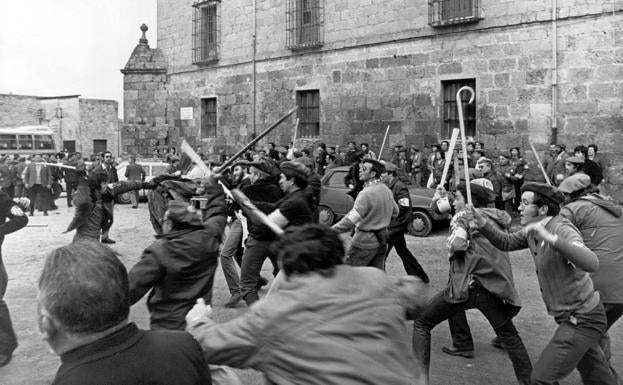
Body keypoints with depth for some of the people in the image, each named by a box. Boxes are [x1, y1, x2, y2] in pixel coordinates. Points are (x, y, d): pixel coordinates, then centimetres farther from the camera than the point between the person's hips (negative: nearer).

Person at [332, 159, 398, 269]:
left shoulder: (367, 193, -21)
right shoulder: (387, 190, 6)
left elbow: (351, 220, -28)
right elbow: (395, 212, 20)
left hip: (365, 243, -8)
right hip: (381, 241, 8)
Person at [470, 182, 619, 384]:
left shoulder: (563, 230, -24)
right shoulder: (534, 230, 1)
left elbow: (591, 264, -40)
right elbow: (506, 243, 14)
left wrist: (551, 238, -49)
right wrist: (483, 224, -3)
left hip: (582, 319, -9)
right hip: (574, 316, 9)